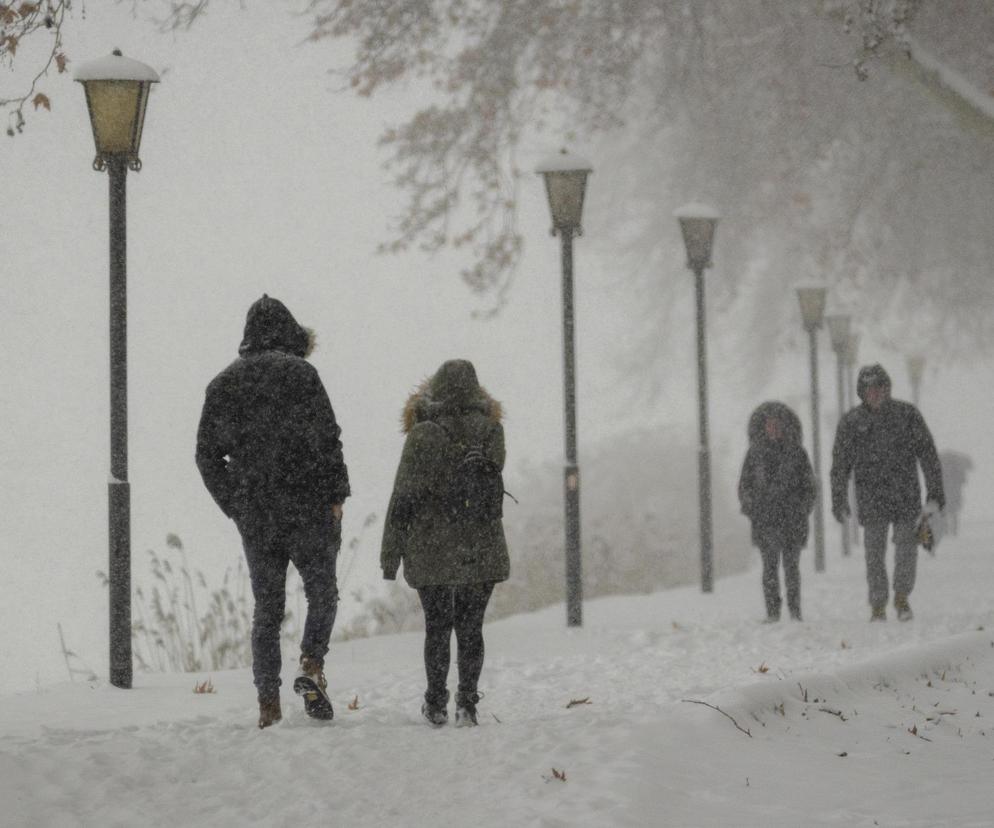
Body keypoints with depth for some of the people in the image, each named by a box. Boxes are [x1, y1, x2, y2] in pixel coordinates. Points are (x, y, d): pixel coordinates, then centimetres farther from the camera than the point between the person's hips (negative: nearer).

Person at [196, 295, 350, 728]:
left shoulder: (222, 383, 8)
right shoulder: (299, 372, -5)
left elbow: (207, 455, 8)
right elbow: (326, 438, -11)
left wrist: (234, 506, 13)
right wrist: (336, 496, -4)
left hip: (254, 517, 3)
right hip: (307, 506, -3)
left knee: (266, 607, 9)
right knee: (322, 592, 13)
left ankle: (268, 703, 5)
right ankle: (311, 666, -10)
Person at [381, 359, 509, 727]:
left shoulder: (423, 435, -11)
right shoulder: (491, 431, -3)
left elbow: (403, 497, -9)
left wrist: (390, 554, -3)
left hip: (431, 549, -2)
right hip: (482, 549, 2)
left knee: (437, 626, 10)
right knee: (470, 627, 9)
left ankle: (436, 704, 14)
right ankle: (467, 703, 5)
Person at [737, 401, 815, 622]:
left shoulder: (797, 452, 6)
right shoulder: (755, 454, 7)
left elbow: (808, 486, 9)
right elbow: (745, 486, 12)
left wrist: (801, 511, -3)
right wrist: (752, 511, 0)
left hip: (792, 519, 0)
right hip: (765, 519, 0)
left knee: (791, 563, 0)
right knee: (770, 564, -6)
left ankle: (795, 611, 6)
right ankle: (772, 612, -7)